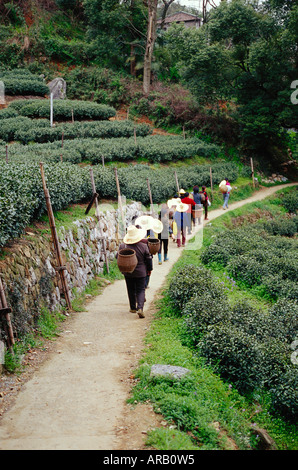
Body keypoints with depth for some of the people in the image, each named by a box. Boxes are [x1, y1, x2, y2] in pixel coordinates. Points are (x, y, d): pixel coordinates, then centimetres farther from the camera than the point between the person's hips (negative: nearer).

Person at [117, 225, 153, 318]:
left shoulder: (123, 246, -11)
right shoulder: (143, 246, -12)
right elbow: (148, 259, -3)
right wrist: (149, 269, 12)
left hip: (128, 273, 1)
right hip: (141, 272, -1)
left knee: (131, 290, 16)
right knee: (140, 290, 4)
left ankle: (133, 308, 25)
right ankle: (140, 308, -13)